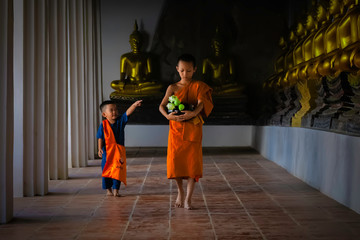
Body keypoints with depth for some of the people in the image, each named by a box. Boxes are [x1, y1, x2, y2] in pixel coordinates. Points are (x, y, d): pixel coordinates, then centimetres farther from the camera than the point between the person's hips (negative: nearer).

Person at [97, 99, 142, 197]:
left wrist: (134, 105, -28)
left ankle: (116, 190, 6)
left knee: (118, 170, -1)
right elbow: (100, 138, -3)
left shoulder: (120, 121, 0)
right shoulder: (103, 125, -5)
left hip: (119, 151, 1)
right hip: (107, 151, -1)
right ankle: (108, 189, 21)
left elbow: (127, 113, -13)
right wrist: (100, 149, -13)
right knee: (107, 170, 7)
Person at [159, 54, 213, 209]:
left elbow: (201, 103, -12)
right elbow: (162, 105, 2)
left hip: (193, 129, -1)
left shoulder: (199, 86, 3)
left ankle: (188, 199, 2)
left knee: (192, 162, -5)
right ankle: (180, 192, 23)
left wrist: (193, 113, -31)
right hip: (176, 129, 1)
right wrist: (168, 116, -19)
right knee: (175, 161, -2)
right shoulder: (173, 88, 7)